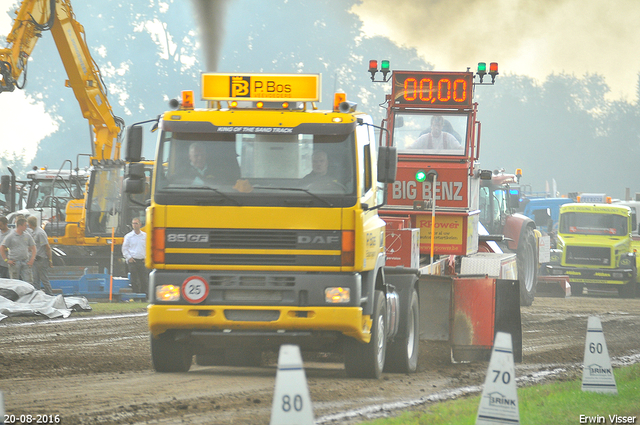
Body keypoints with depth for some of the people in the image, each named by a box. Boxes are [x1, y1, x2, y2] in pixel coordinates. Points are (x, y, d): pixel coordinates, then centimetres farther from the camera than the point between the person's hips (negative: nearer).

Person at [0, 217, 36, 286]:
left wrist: (32, 259, 3)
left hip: (25, 262, 3)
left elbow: (33, 248, 16)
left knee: (28, 281, -3)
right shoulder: (11, 236, -4)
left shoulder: (27, 236, 9)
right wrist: (6, 260, -7)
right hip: (15, 263, -3)